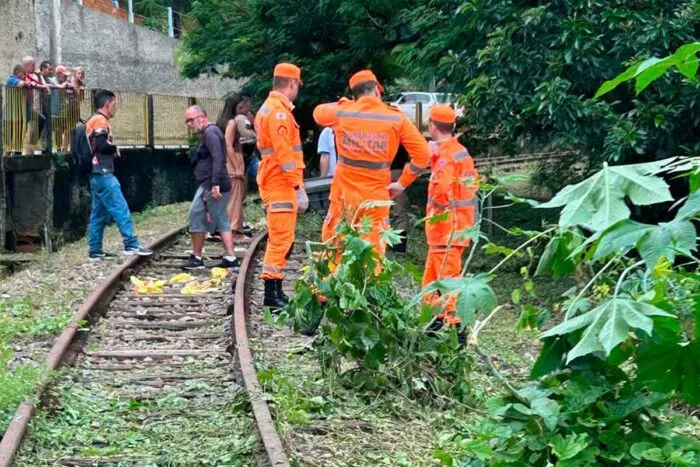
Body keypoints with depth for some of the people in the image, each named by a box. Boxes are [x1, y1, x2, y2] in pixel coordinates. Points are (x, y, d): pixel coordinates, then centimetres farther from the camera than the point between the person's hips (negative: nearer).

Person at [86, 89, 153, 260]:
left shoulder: (92, 121, 21)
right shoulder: (100, 121, -10)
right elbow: (102, 145, -22)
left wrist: (111, 150, 6)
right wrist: (115, 149, -3)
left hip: (97, 174, 10)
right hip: (103, 173, -10)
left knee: (99, 213, 9)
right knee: (121, 209, -10)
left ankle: (95, 250, 10)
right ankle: (131, 244, -12)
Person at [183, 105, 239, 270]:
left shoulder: (210, 133, -11)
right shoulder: (209, 133, 20)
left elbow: (218, 158, -23)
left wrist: (215, 184, -29)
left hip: (210, 187, -10)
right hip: (218, 186, 10)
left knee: (196, 218, -4)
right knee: (222, 221, 9)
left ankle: (196, 258, 0)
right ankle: (230, 258, 8)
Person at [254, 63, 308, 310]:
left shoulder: (268, 109, 18)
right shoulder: (279, 111, -15)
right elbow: (284, 154, -21)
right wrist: (299, 187, -21)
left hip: (273, 183, 11)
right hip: (282, 184, -11)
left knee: (281, 239, 16)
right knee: (281, 239, -10)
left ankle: (276, 291, 22)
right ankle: (271, 295, -10)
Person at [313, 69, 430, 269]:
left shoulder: (341, 112, -1)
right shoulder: (396, 118, -3)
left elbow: (318, 112, 22)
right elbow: (423, 154, -4)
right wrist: (402, 183, 3)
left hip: (344, 195, 1)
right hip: (376, 198, -1)